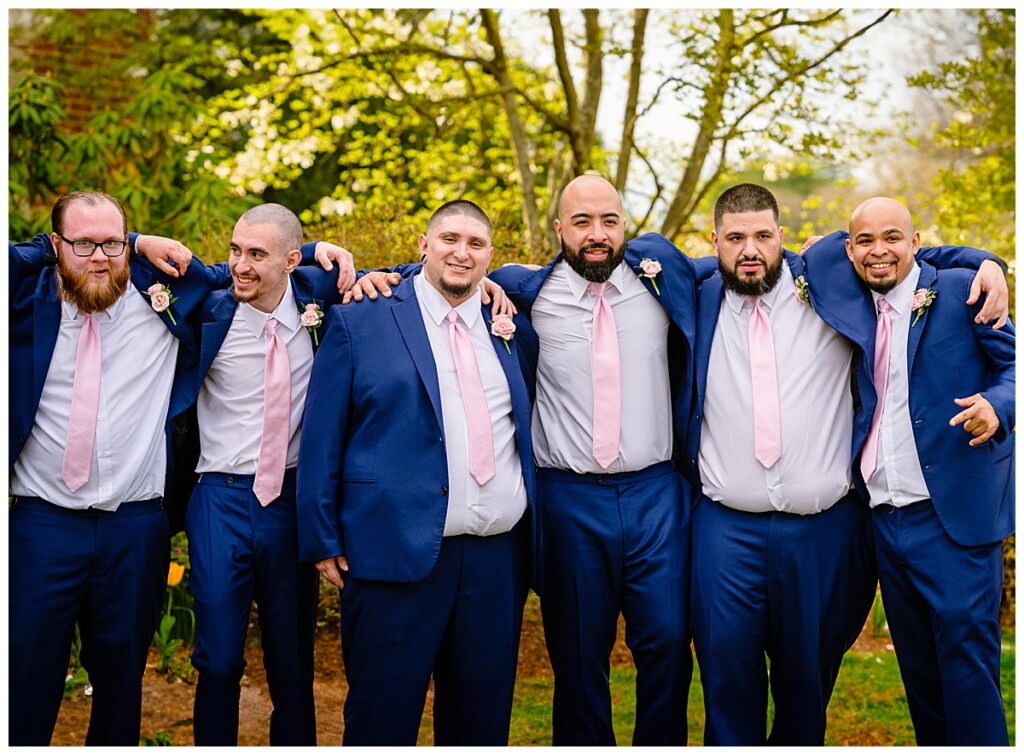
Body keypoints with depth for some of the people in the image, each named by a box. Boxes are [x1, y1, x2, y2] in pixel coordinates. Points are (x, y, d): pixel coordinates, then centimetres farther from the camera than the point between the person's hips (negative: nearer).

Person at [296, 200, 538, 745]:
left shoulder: (513, 328, 11)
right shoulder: (359, 320, 0)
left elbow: (526, 433, 22)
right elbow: (322, 439, -1)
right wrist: (323, 541, -4)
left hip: (497, 558, 4)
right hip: (397, 553, -3)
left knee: (482, 720, 13)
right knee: (382, 720, 5)